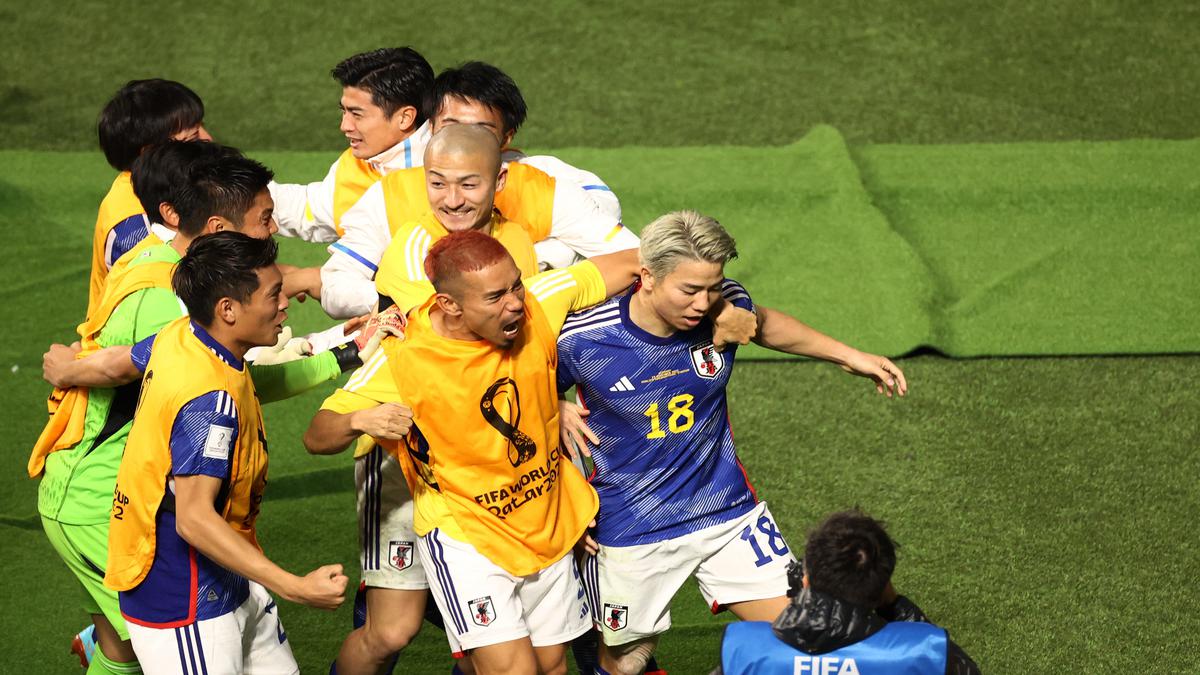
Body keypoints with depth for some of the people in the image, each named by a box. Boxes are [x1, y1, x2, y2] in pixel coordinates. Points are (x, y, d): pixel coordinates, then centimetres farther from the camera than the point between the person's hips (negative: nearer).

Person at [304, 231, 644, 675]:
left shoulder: (536, 306, -15)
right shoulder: (401, 360, -24)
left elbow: (626, 265, -2)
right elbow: (316, 437, -19)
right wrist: (359, 420, -39)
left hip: (548, 528, 5)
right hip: (464, 537, -5)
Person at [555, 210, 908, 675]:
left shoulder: (725, 306, -13)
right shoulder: (582, 340, -22)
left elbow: (764, 323, 13)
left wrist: (848, 356, 15)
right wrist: (559, 414, -20)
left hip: (729, 512, 3)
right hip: (630, 531, -3)